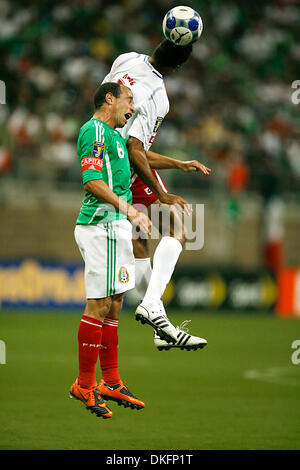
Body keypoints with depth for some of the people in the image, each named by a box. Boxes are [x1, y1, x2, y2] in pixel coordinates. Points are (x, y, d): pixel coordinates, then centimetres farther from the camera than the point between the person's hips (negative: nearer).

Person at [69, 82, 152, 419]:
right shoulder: (94, 130, -9)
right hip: (102, 224, -10)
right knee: (99, 304, -9)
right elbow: (92, 181, -19)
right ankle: (85, 385, -6)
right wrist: (128, 209, -23)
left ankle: (111, 383, 16)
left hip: (115, 226, 10)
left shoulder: (114, 134, 21)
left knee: (113, 305, 11)